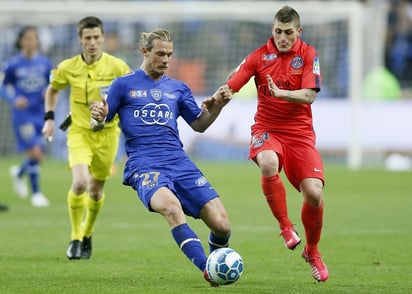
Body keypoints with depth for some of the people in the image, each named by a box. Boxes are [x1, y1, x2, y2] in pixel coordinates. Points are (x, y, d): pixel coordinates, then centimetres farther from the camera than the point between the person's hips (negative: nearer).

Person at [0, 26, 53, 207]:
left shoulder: (45, 63, 3)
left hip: (41, 114, 4)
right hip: (23, 115, -4)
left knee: (39, 155, 6)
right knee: (34, 153, -12)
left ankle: (19, 173, 40)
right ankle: (36, 193, 4)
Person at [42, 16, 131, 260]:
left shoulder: (117, 67, -9)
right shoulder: (68, 68, -4)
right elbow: (53, 89, 16)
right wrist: (49, 117, 6)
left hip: (107, 133, 0)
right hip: (79, 132, 0)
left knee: (96, 189, 9)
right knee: (80, 183, -21)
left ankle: (87, 234, 34)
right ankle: (76, 238, -4)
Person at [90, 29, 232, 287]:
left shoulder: (178, 89, 19)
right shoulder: (124, 85, 9)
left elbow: (199, 125, 26)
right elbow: (100, 126, 10)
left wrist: (217, 106, 6)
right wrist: (99, 118, -14)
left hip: (179, 162, 4)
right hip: (144, 165, -4)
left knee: (221, 225, -12)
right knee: (171, 206, -39)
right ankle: (208, 270, -42)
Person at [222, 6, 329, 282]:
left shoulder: (308, 54, -1)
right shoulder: (259, 56, 1)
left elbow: (309, 95, -12)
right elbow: (230, 87, -4)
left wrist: (280, 93, -29)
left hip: (300, 132, 1)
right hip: (267, 128, 0)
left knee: (314, 193, -14)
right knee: (268, 163, -37)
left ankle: (312, 252, 13)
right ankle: (285, 226, -18)